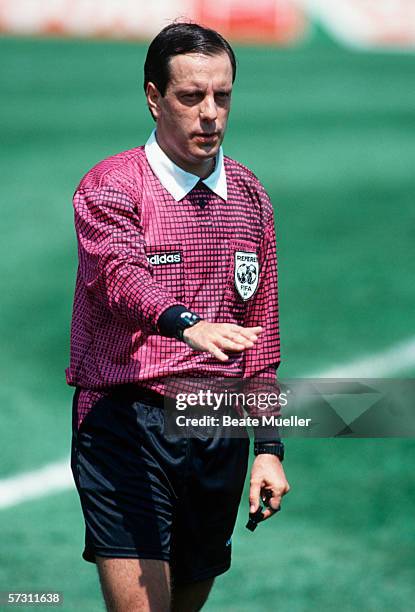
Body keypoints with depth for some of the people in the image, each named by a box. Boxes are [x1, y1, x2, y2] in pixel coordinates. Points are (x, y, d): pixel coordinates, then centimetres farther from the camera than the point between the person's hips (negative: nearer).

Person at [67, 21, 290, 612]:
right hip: (127, 424, -5)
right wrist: (186, 323, -47)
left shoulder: (250, 197, 13)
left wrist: (269, 447, 11)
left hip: (220, 431, 5)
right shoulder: (110, 186, -5)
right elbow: (119, 273, -26)